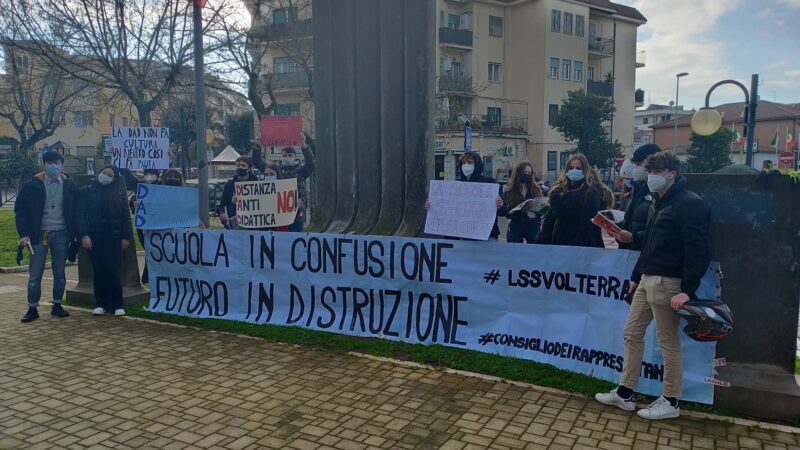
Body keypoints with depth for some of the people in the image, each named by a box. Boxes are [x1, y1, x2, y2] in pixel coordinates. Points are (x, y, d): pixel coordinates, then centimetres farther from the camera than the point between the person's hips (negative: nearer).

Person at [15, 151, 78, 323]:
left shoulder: (69, 187, 2)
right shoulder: (32, 186, -3)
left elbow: (75, 212, 7)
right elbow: (20, 210, -2)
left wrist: (74, 233, 0)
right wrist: (24, 234, -9)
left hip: (61, 234, 1)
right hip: (39, 235, -1)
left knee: (60, 273, 9)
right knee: (35, 274, 3)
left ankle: (57, 306, 21)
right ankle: (32, 309, 14)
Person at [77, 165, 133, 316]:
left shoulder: (120, 193, 7)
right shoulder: (87, 191, 7)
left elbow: (126, 216, 6)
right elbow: (81, 215, 1)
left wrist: (126, 237, -1)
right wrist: (84, 235, -10)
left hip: (113, 237, -1)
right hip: (94, 237, 1)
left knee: (113, 270, -5)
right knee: (99, 271, 4)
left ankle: (117, 304, 2)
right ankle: (101, 304, 13)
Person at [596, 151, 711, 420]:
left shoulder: (690, 203, -11)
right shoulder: (661, 203, 18)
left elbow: (697, 250, -18)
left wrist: (688, 290, -22)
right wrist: (636, 276, 20)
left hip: (667, 282, -10)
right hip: (647, 280, 10)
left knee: (668, 341, 1)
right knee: (631, 333, 12)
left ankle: (670, 403, 15)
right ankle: (624, 393, 21)